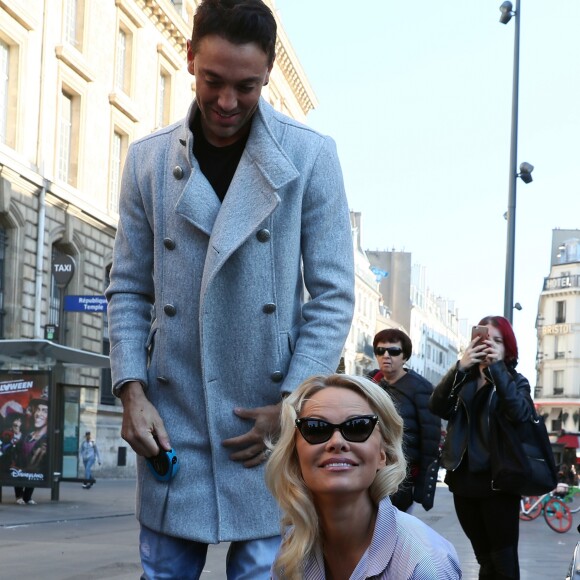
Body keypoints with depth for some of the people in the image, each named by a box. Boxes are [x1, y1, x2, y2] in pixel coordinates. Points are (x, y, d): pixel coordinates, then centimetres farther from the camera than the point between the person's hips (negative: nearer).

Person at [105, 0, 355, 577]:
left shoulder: (310, 156, -2)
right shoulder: (149, 159, 6)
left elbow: (333, 296, -2)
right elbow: (129, 291, 9)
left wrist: (291, 405, -9)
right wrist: (132, 392, -4)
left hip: (271, 423, -2)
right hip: (172, 424, 2)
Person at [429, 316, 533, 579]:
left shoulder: (516, 381, 3)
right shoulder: (463, 379, 10)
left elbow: (520, 413, -19)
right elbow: (437, 407, -8)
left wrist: (498, 367, -23)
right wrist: (460, 367, -20)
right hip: (464, 478, 4)